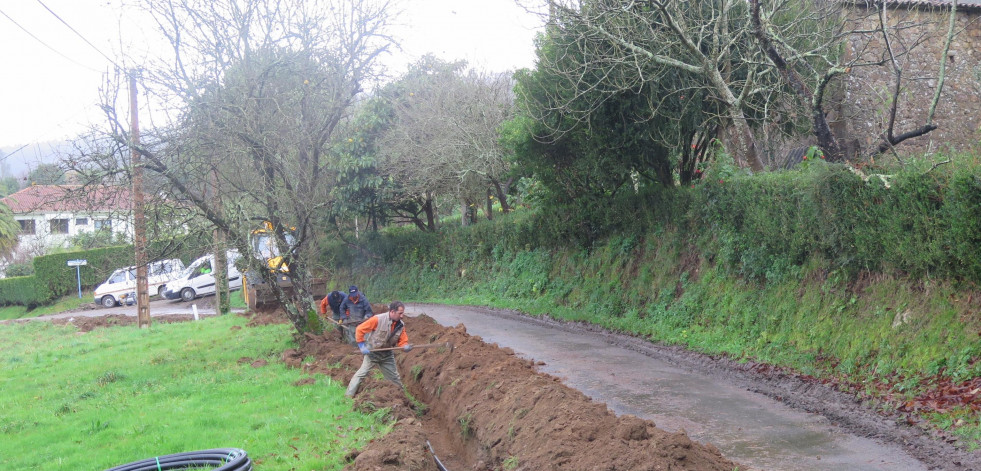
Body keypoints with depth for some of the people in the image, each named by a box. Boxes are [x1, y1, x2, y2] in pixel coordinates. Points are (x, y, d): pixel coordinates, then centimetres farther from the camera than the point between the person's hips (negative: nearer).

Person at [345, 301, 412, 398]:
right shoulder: (378, 319, -24)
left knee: (394, 378, 13)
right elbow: (360, 329, -18)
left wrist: (406, 346, -26)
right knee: (362, 373, -8)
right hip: (372, 352, -5)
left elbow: (402, 341, -3)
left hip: (387, 355, 5)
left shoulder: (401, 325, -7)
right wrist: (362, 345, -18)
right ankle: (348, 396, -2)